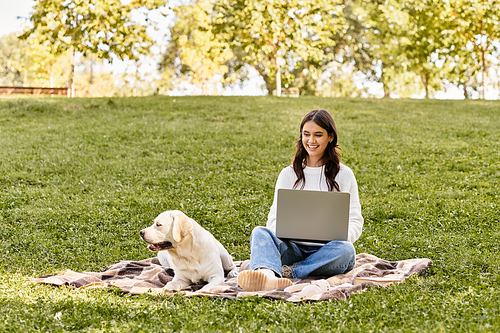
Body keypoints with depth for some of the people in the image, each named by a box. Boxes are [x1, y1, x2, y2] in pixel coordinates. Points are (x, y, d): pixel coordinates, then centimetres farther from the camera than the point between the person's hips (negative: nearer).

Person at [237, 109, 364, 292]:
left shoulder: (344, 175, 11)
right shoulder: (288, 174, 15)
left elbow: (355, 221, 7)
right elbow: (275, 218, 11)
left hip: (326, 250, -1)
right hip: (292, 248, 1)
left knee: (345, 250, -36)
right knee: (260, 232, -30)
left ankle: (286, 272, -40)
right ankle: (266, 276, -62)